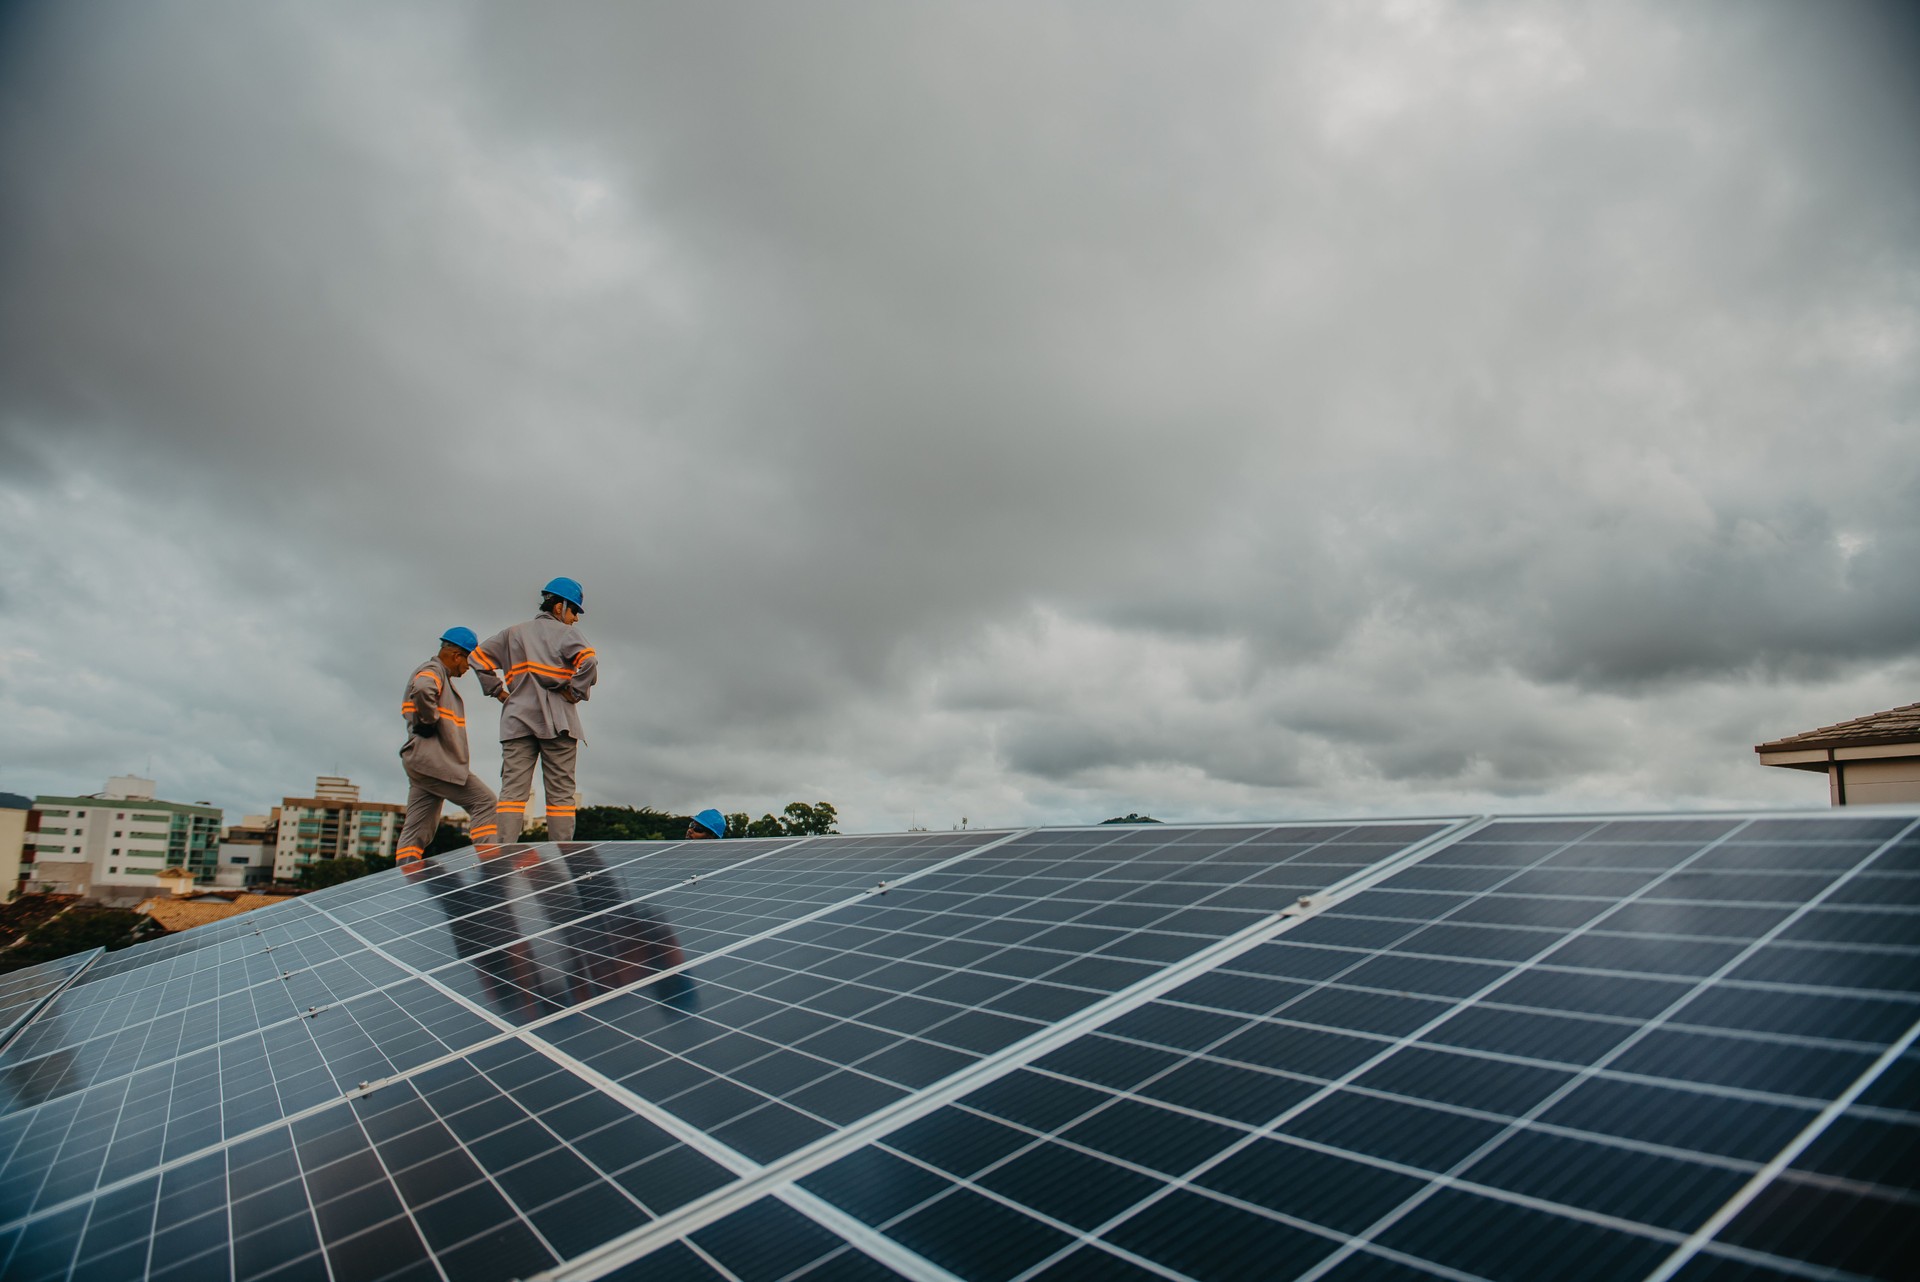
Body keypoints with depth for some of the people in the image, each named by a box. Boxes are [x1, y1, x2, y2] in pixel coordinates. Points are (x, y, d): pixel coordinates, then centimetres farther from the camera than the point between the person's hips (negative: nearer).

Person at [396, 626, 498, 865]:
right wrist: (429, 722, -19)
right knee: (483, 801, -12)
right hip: (431, 760, -10)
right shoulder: (432, 671, -7)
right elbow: (423, 690, -30)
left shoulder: (440, 674, 25)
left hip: (423, 764, 10)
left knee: (418, 830, 6)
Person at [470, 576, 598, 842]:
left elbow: (479, 656, 18)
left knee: (513, 789, -1)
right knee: (560, 792, 0)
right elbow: (588, 663, -17)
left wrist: (498, 691, 14)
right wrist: (575, 692, -7)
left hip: (517, 722, 4)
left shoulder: (513, 633, 17)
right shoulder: (565, 633, 0)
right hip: (557, 723, -4)